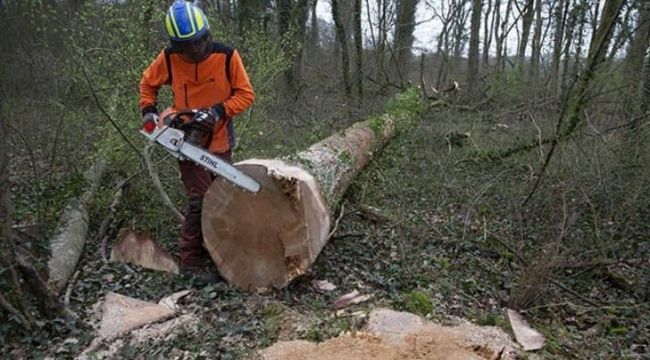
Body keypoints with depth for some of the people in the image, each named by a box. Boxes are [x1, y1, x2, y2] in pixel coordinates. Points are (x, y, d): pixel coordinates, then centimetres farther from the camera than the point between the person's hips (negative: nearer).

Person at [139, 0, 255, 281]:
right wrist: (148, 110, -6)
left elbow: (246, 95, -11)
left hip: (220, 142, 2)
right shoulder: (169, 58, -10)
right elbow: (147, 83, 8)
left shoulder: (227, 56, -14)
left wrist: (219, 110, -25)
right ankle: (191, 263, 2)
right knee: (200, 200, -9)